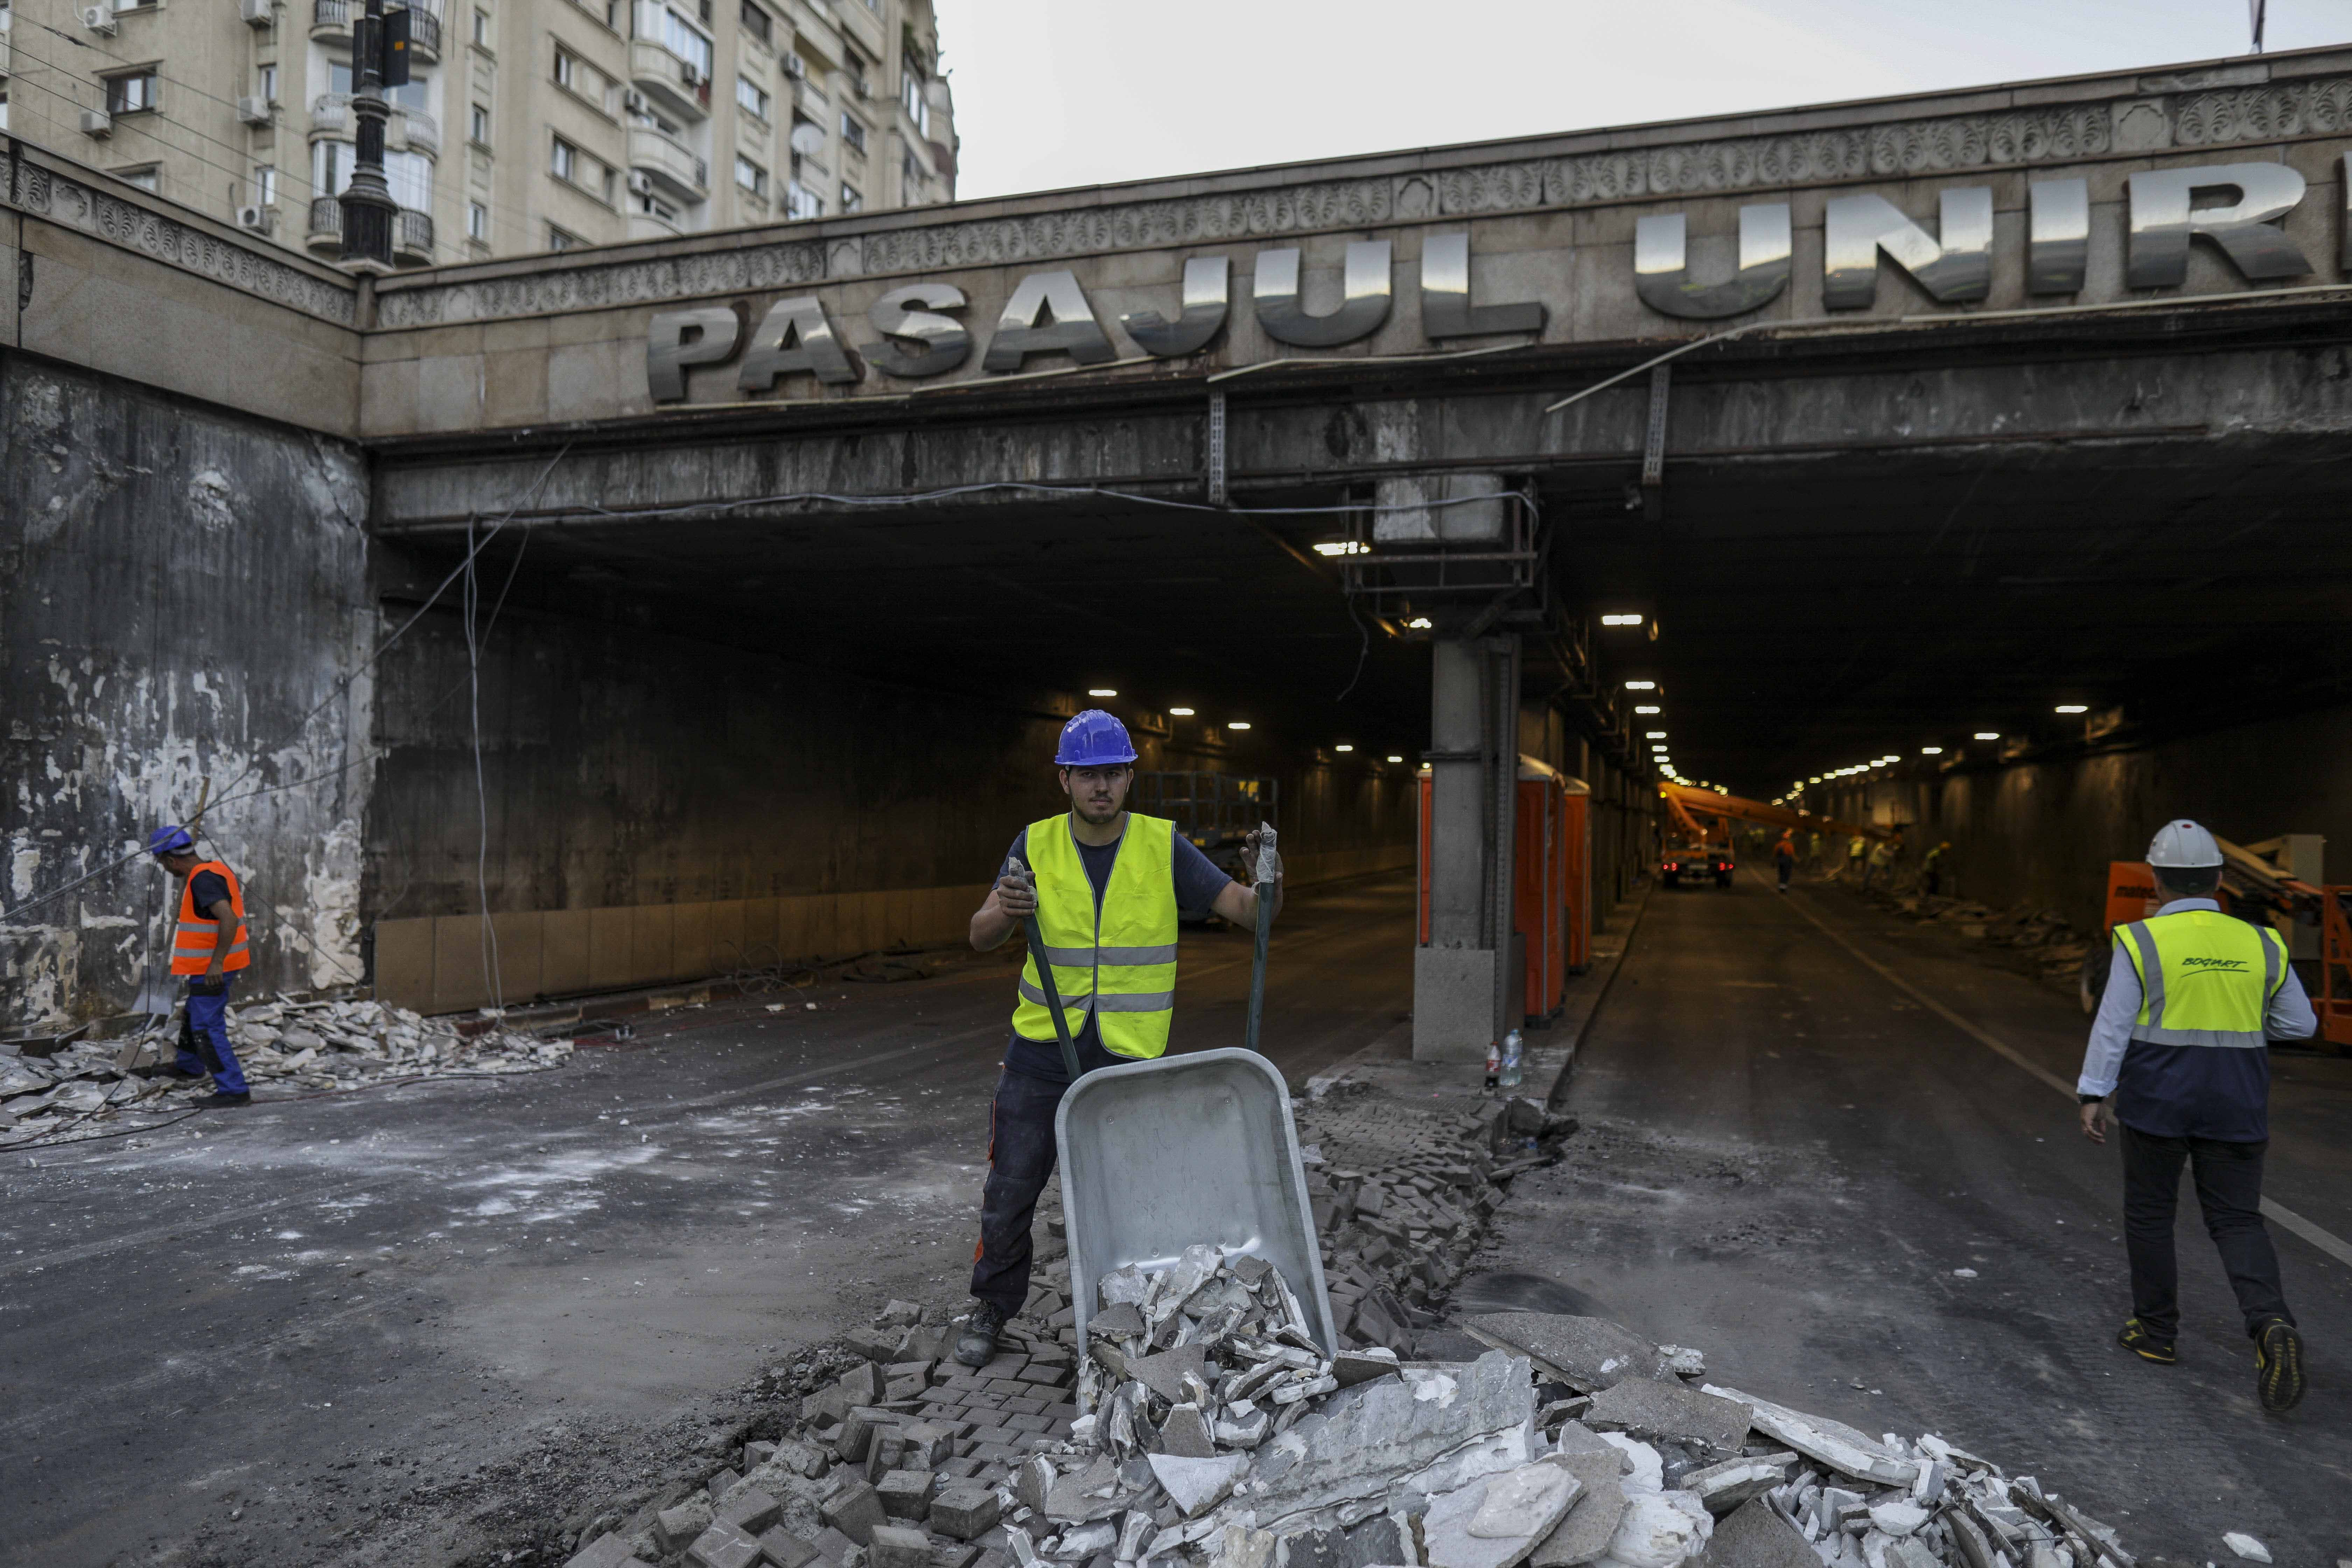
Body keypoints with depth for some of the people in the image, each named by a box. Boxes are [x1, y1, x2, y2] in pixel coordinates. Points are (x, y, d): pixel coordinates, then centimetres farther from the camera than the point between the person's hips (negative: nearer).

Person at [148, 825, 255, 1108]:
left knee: (207, 1029, -8)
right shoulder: (216, 868, 8)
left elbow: (229, 920, -34)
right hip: (209, 965, 11)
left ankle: (234, 1090, -6)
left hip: (211, 969, -11)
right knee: (193, 1016, 29)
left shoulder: (203, 879, -23)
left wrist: (217, 962, -32)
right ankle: (189, 1065, 51)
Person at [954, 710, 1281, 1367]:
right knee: (1010, 1189, 8)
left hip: (1130, 1056, -1)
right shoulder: (1037, 845, -1)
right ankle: (992, 1308, 30)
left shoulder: (1164, 846, -4)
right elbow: (981, 936, -6)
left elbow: (1249, 913, -6)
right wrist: (1004, 912, -29)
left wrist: (1267, 883, -29)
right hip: (1041, 1049, 1)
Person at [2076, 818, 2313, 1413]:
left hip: (2157, 1103, -3)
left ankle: (2155, 1332, 20)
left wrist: (2094, 1095, -7)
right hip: (2237, 1109, 3)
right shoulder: (2260, 945, 2)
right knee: (2237, 1218, 8)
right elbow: (2299, 1024, 10)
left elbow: (2113, 1025, -11)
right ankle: (2271, 1324, -15)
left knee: (2149, 1214, 12)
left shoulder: (2141, 942, -9)